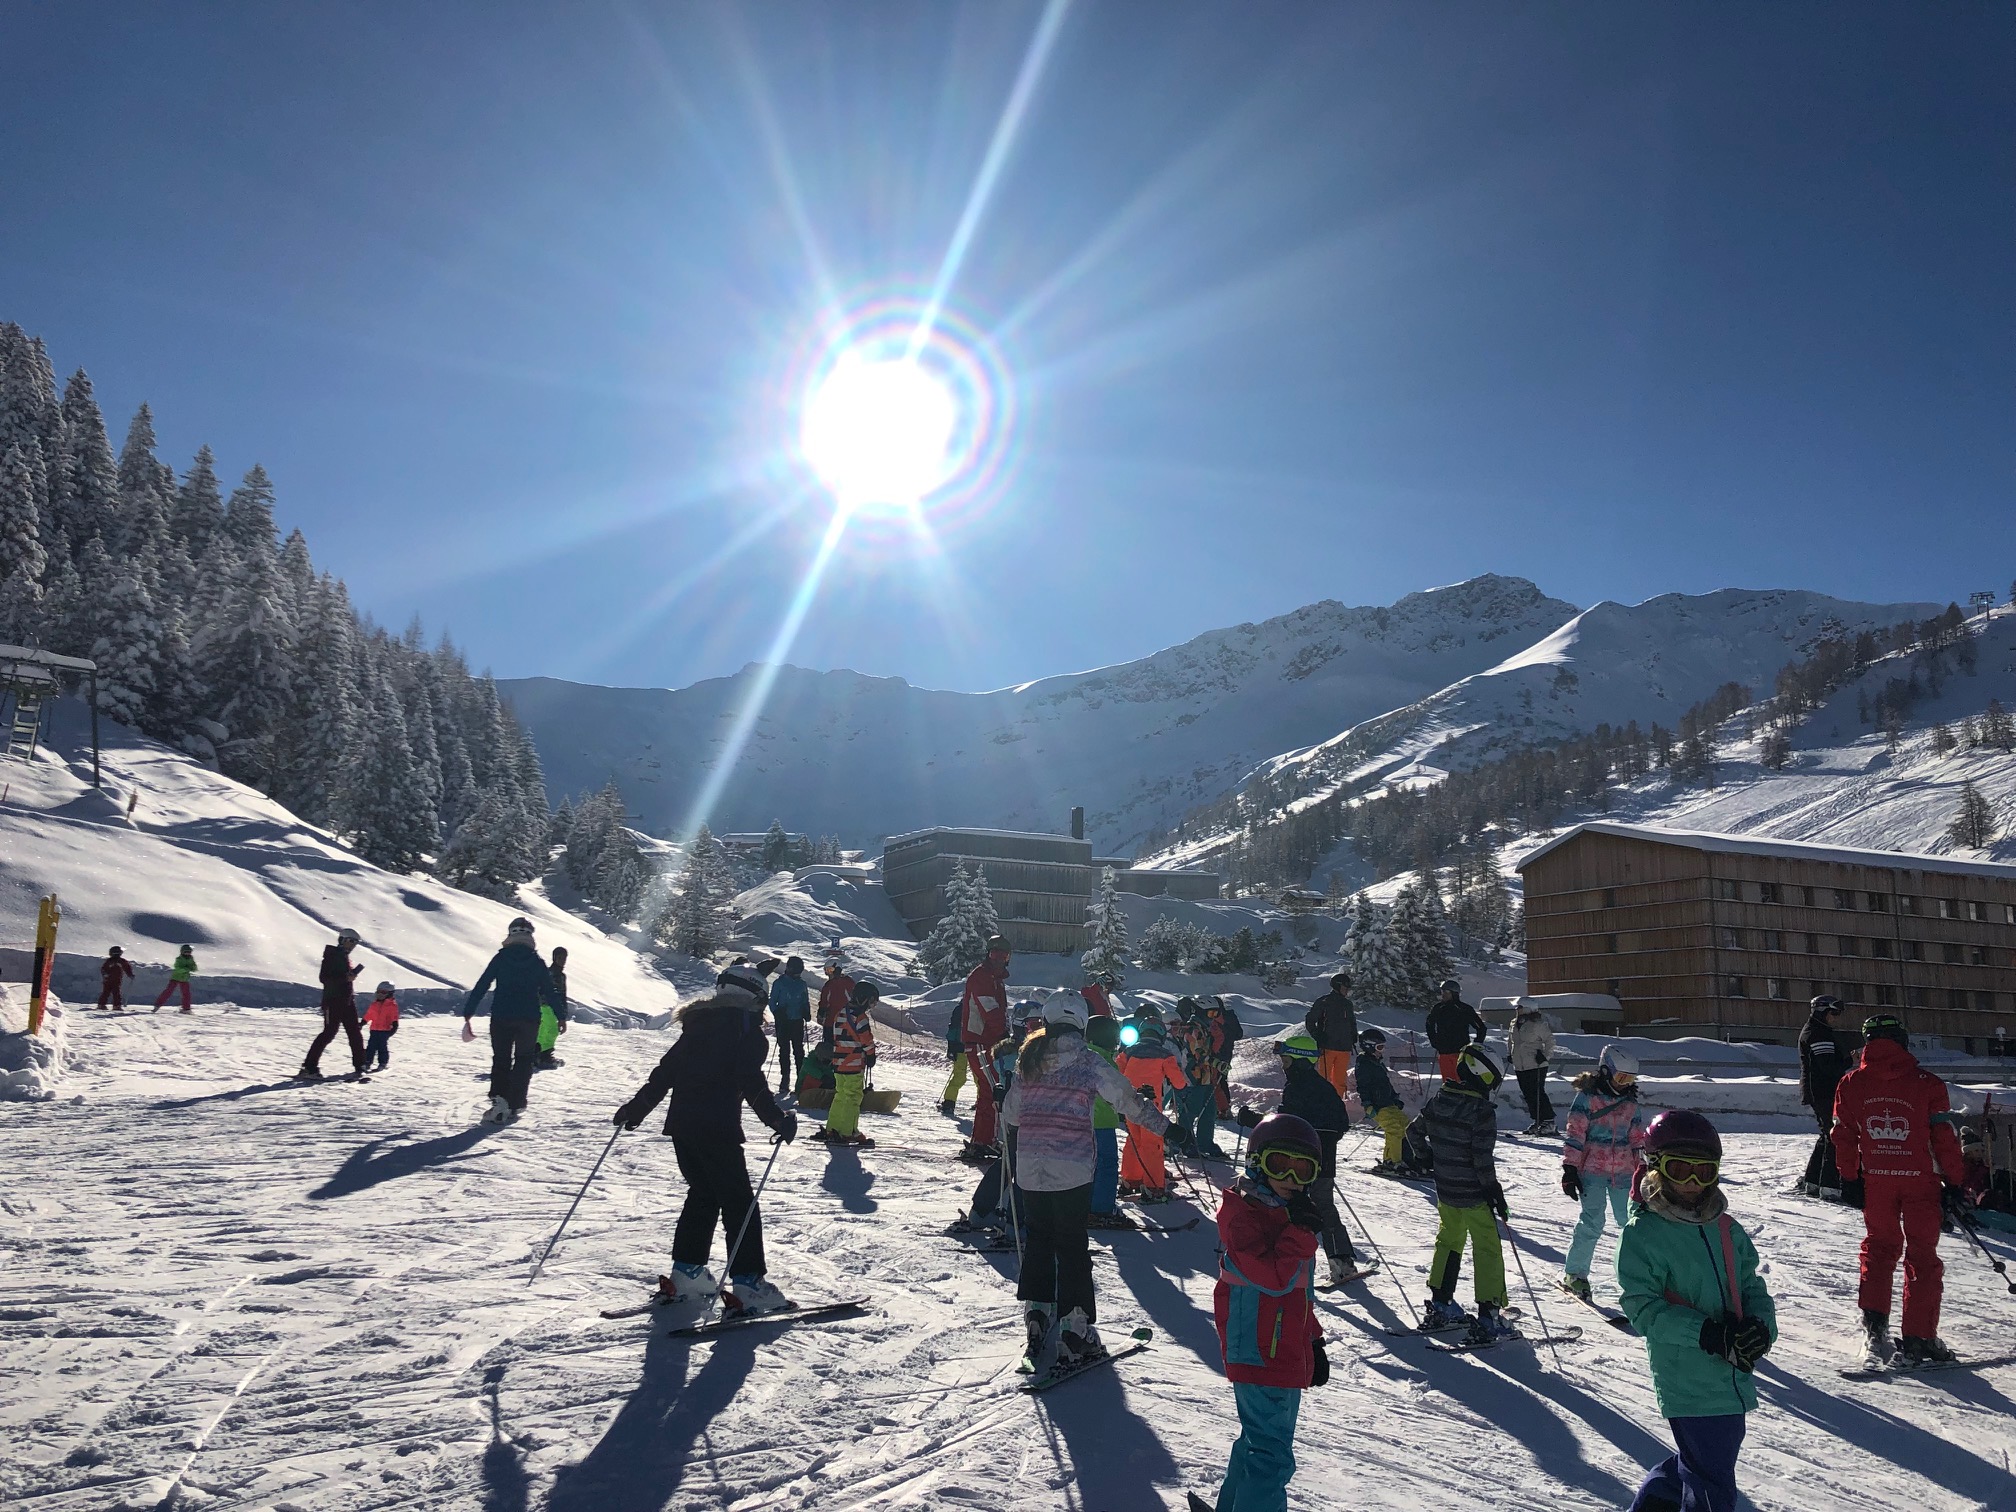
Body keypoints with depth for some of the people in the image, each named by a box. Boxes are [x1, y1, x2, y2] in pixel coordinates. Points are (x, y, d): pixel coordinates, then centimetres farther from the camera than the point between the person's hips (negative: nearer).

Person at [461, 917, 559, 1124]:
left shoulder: (501, 958, -1)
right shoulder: (537, 961, 0)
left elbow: (481, 986, -4)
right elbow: (549, 991, 3)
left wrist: (468, 1013, -1)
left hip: (501, 1017, 0)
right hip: (529, 1019, 0)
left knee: (501, 1059, 11)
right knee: (523, 1061, 13)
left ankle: (499, 1098, -8)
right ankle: (514, 1105, 8)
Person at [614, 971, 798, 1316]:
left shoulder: (696, 1026, 15)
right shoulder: (747, 1030, -3)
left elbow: (664, 1071, 17)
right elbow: (752, 1084, -14)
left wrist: (636, 1107, 24)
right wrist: (779, 1120, -12)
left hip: (680, 1123, 7)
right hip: (717, 1129, -7)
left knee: (702, 1194, 21)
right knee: (739, 1203, -2)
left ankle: (686, 1273, 21)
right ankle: (747, 1284, -6)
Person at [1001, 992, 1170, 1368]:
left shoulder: (1029, 1058, 5)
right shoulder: (1086, 1060, -7)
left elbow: (1010, 1112, 13)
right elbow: (1128, 1100, -4)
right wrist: (1165, 1127, 5)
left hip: (1030, 1168, 4)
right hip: (1072, 1167, -4)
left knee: (1038, 1238, 19)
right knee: (1072, 1246, 2)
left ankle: (1036, 1317, 22)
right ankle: (1074, 1334, 3)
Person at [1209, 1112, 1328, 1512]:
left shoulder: (1288, 1216, 12)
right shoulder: (1243, 1217, -17)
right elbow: (1277, 1279, -27)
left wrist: (1313, 1343, 22)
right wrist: (1300, 1231, -28)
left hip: (1288, 1355, 10)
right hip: (1260, 1355, -10)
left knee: (1260, 1441, 23)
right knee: (1272, 1455, -8)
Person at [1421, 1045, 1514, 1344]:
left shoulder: (1438, 1100, 0)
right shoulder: (1482, 1111, -20)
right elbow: (1482, 1157, -21)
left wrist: (1428, 1160, 24)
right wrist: (1495, 1191, -11)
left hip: (1444, 1190, 7)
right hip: (1473, 1195, -7)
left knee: (1449, 1242, 21)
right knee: (1487, 1251, 4)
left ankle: (1440, 1306, 27)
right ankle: (1488, 1318, 5)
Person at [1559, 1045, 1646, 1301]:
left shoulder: (1629, 1102, 11)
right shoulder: (1586, 1097, -6)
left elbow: (1637, 1138, 19)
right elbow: (1574, 1134, -9)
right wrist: (1569, 1169, -13)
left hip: (1623, 1171, 5)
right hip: (1592, 1168, -5)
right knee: (1592, 1221, -10)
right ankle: (1574, 1273, 2)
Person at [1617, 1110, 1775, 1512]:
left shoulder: (1726, 1229, 7)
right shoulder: (1642, 1234, -11)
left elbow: (1752, 1287, 11)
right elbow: (1643, 1309, -14)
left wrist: (1760, 1325, -11)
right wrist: (1706, 1333, -24)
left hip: (1734, 1379, 6)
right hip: (1689, 1385, -6)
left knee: (1695, 1462, 20)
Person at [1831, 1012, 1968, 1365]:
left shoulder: (1851, 1084, -2)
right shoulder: (1927, 1083, -8)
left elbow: (1844, 1137, 3)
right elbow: (1946, 1138, -7)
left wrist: (1849, 1179, 14)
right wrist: (1955, 1184, 2)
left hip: (1875, 1180, 2)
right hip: (1921, 1180, -2)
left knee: (1879, 1246, 18)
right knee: (1922, 1257, 6)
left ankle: (1874, 1323, 9)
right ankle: (1918, 1341, 5)